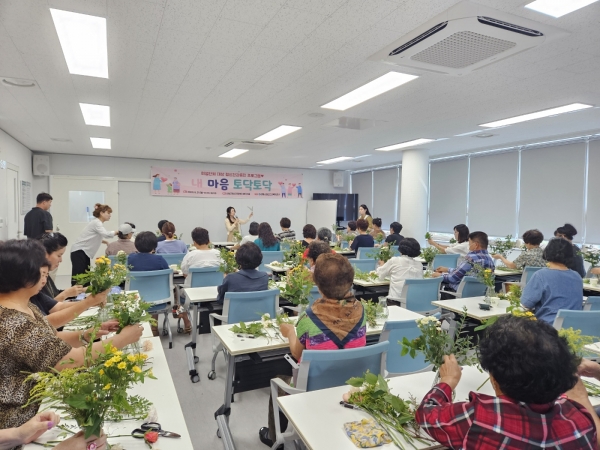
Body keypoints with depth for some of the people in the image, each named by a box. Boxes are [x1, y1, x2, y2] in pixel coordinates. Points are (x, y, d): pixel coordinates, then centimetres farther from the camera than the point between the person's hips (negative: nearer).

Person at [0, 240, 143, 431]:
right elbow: (73, 360, -27)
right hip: (21, 420, -8)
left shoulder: (24, 307, 0)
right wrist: (123, 338, -18)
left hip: (37, 403, 8)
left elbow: (52, 341, 6)